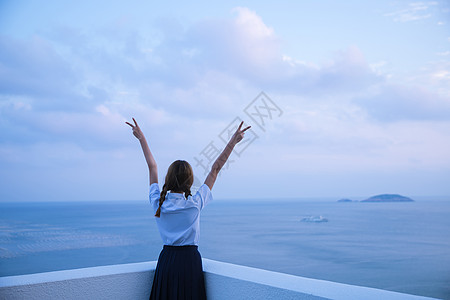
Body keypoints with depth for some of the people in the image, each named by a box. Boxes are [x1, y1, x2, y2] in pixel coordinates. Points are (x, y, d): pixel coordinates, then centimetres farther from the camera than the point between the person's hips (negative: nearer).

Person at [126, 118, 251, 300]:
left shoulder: (158, 202, -4)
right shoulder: (195, 203, -10)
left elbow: (152, 167, 7)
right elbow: (215, 169, -4)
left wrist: (141, 138, 19)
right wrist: (232, 142, 3)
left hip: (166, 259, 3)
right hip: (189, 259, -3)